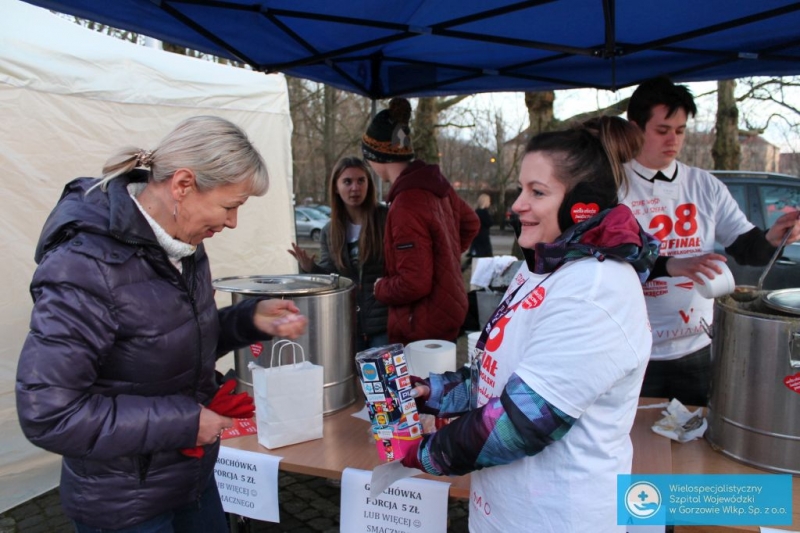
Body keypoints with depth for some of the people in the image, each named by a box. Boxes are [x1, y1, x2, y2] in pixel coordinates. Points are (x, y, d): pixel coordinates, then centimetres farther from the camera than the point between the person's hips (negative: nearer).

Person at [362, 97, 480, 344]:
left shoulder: (406, 204, -25)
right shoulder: (435, 183, 0)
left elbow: (414, 284, -25)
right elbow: (470, 223, 18)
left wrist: (380, 288, -7)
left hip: (423, 328, -9)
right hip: (449, 312, 9)